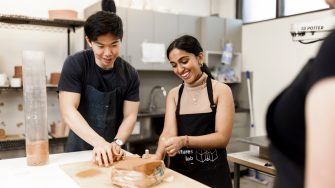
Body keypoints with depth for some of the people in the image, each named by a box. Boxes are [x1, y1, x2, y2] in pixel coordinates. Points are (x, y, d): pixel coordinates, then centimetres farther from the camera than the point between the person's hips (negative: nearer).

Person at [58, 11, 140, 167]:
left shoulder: (130, 74, -5)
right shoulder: (75, 64, -13)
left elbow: (130, 116, -4)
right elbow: (67, 110, -20)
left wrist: (116, 143, -22)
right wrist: (99, 142, -32)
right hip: (80, 149, -2)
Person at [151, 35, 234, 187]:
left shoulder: (221, 91, -9)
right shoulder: (173, 95, 2)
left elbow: (222, 137, -15)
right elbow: (168, 132, -9)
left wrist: (184, 141, -28)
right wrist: (158, 156, -28)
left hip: (212, 173, -3)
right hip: (179, 171, 3)